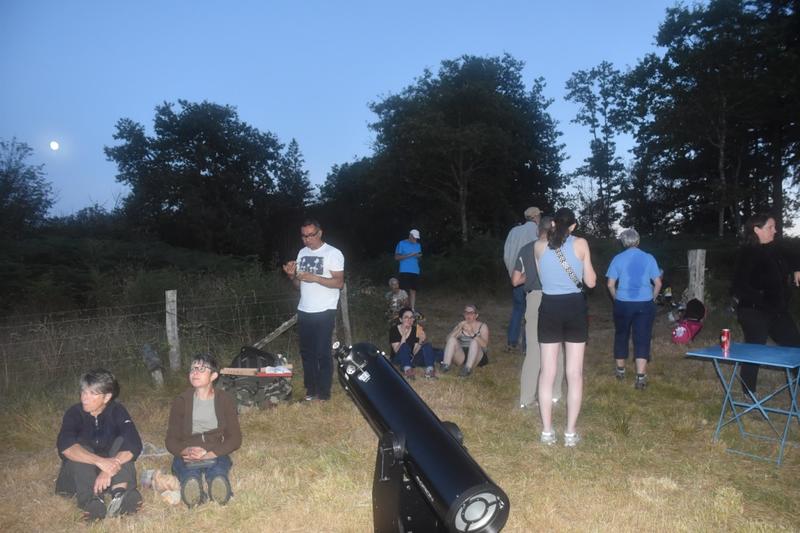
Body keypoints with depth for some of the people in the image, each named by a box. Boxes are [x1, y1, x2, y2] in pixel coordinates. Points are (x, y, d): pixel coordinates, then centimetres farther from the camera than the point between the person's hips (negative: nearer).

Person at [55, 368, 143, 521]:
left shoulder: (117, 411, -13)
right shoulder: (75, 412, -14)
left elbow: (134, 444, -26)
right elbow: (64, 445, -33)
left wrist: (109, 469, -42)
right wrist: (99, 461, -47)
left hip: (111, 472, 0)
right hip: (79, 473, 0)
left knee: (122, 441, -24)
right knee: (80, 447, -27)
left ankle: (120, 494, -44)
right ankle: (91, 500, -43)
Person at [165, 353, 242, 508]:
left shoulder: (225, 400, 2)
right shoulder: (181, 401, 2)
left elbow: (235, 438, -1)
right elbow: (171, 440, 2)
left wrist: (208, 454, -17)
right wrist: (186, 451, -21)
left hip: (216, 454, 0)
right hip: (186, 456, 0)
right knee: (191, 480, -36)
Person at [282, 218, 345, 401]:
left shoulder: (333, 253, -7)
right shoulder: (302, 253, 11)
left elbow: (339, 282, -14)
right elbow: (299, 285, 15)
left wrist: (315, 278, -23)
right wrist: (292, 275, -6)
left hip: (324, 312, -6)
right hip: (304, 311, 6)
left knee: (323, 353, -1)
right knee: (306, 352, 12)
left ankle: (324, 393, 10)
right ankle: (311, 390, 24)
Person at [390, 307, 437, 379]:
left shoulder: (417, 329, -4)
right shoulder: (394, 330, -12)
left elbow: (414, 352, -8)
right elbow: (396, 351, -22)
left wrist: (421, 342, -27)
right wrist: (404, 335, -31)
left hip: (412, 358, 3)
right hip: (399, 359, -3)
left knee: (427, 345, -20)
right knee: (405, 346, -32)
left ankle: (429, 370, -39)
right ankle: (407, 369, -50)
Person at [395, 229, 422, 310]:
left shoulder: (418, 245, 14)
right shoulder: (402, 244, -3)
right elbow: (396, 257, -7)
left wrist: (418, 256, -5)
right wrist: (410, 255, -15)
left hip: (415, 272, 5)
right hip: (405, 272, -4)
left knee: (413, 290, 3)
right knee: (405, 291, -4)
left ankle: (412, 309, 4)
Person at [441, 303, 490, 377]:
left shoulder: (482, 326, 4)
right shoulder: (460, 325, 13)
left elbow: (484, 344, -15)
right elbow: (448, 339, -4)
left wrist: (471, 332, -27)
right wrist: (459, 328, -17)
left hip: (476, 357, -2)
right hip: (461, 356, 2)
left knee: (474, 342, -31)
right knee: (452, 339, -22)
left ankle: (468, 369, -42)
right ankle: (446, 365, -34)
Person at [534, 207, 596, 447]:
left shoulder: (539, 246, 1)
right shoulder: (581, 244, -3)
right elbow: (590, 282, 2)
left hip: (549, 308, 1)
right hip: (575, 308, -1)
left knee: (547, 372, 8)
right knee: (575, 373, 7)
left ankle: (547, 431, 12)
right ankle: (570, 432, 11)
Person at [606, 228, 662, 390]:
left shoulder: (618, 259, -2)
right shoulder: (649, 258, 0)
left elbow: (611, 285, -3)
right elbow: (658, 283, 0)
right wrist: (652, 298, 15)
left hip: (623, 304, 0)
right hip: (645, 304, 0)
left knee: (621, 336, 17)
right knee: (642, 339, 2)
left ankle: (620, 370, 30)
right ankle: (641, 377, -3)